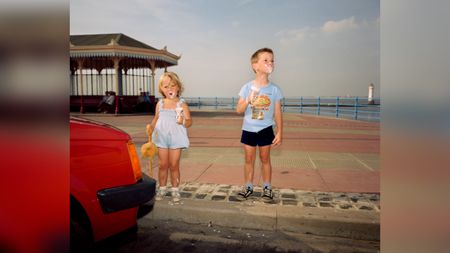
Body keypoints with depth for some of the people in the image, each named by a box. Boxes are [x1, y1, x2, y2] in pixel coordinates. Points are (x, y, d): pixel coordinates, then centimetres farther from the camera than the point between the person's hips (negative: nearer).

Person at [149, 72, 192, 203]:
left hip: (176, 138, -3)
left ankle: (175, 190, 18)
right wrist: (151, 128, -2)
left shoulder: (182, 104, -5)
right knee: (163, 165, 10)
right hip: (161, 138, 3)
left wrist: (183, 121, -29)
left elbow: (189, 121, -8)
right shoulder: (160, 104, 6)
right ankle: (162, 188, 25)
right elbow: (156, 119, 13)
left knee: (174, 165, 5)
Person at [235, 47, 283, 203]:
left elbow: (278, 113, -1)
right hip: (248, 129, 1)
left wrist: (279, 132, -5)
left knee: (265, 159, 9)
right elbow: (239, 110, -3)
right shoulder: (247, 88, -4)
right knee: (249, 159, 9)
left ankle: (267, 188, 23)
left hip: (266, 129, -1)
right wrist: (248, 100, -21)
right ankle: (248, 187, 23)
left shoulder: (274, 89, -4)